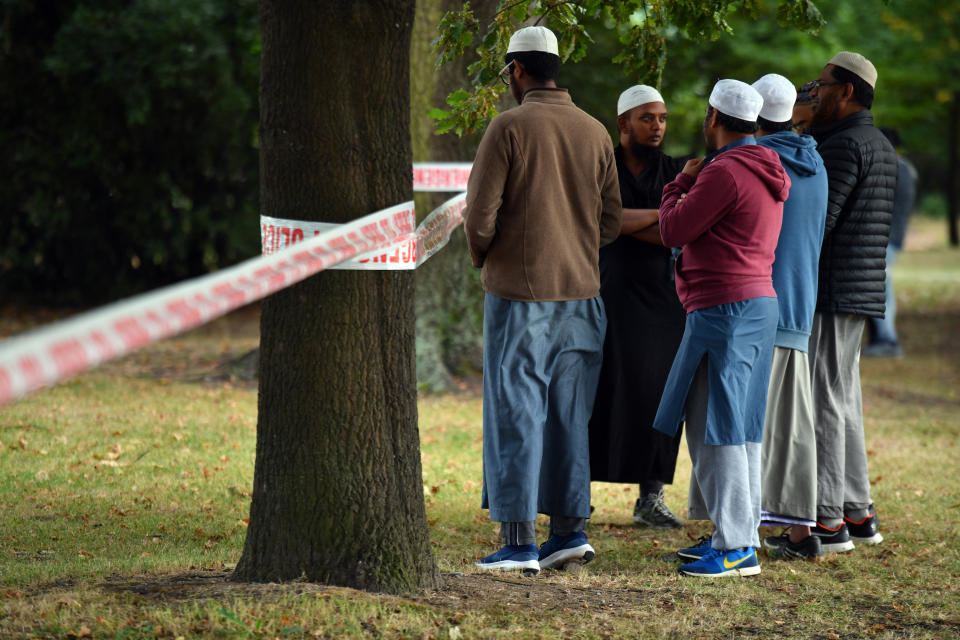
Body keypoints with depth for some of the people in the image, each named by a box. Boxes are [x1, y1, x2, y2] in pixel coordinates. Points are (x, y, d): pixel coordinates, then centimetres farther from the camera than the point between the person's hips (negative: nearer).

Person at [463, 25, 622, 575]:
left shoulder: (509, 128, -10)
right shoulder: (596, 133, 6)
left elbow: (480, 214, -12)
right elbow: (611, 222, 8)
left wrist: (482, 257, 8)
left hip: (519, 289, -5)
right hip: (580, 292, 5)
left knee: (517, 414, -1)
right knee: (569, 414, 13)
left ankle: (520, 542, -3)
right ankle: (571, 529, 13)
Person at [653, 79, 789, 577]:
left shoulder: (724, 172, -16)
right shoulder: (765, 173, 16)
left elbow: (673, 231, -10)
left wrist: (683, 182, 4)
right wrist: (694, 184, 20)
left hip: (725, 307, -10)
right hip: (758, 300, 10)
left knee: (715, 427, -8)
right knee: (736, 427, 14)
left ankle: (736, 548, -9)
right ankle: (735, 534, 18)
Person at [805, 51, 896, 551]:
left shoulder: (845, 144, -14)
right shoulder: (880, 145, 17)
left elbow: (817, 222, -20)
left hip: (831, 292, -10)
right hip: (861, 290, 10)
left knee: (824, 401, -7)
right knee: (843, 400, 15)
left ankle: (827, 520, -6)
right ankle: (858, 513, 18)